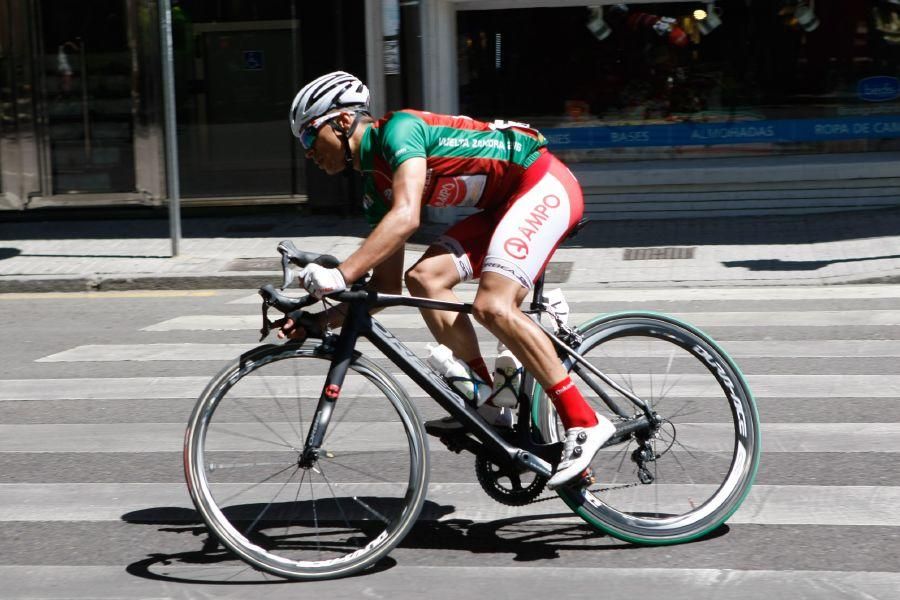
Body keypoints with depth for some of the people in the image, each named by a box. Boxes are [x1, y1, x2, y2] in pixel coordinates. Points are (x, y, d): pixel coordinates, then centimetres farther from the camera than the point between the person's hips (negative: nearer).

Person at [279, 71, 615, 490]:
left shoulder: (398, 128, -16)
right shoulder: (375, 184, 11)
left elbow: (406, 216, -32)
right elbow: (387, 283, 11)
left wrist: (340, 275, -37)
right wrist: (322, 319, 1)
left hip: (544, 184, -9)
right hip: (502, 204, 9)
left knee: (492, 306, -24)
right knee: (424, 277, -7)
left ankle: (583, 423, -20)